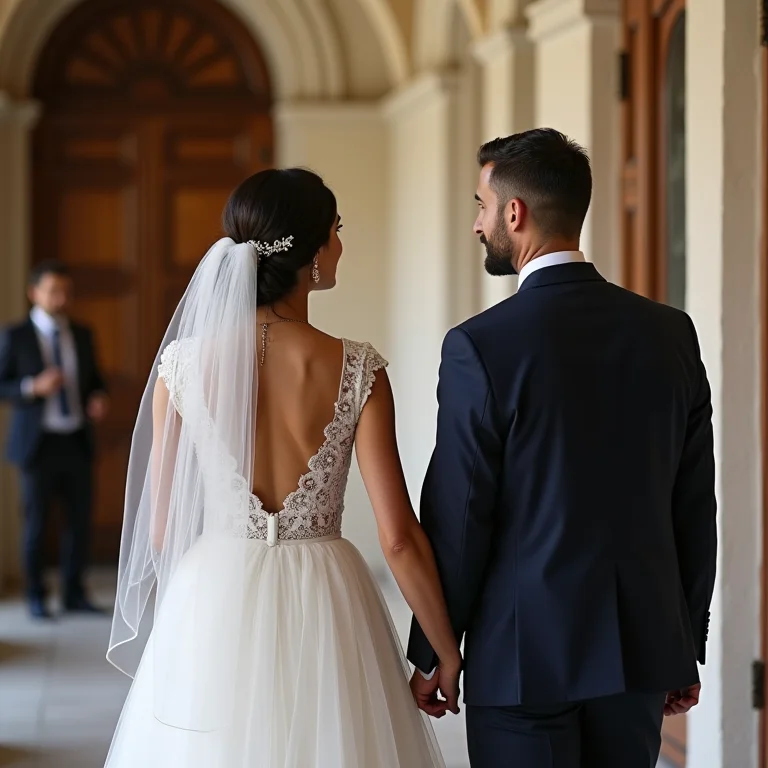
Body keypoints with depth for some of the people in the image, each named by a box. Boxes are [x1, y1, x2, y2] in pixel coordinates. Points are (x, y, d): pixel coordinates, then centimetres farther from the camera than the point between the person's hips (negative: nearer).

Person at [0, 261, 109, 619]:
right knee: (36, 523, 3)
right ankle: (36, 597, 16)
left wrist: (99, 399, -6)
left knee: (81, 520, 5)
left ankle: (74, 593, 19)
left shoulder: (82, 335, 8)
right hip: (38, 442, -4)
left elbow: (94, 380, 17)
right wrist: (34, 387, -22)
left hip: (77, 442, 4)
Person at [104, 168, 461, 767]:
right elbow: (399, 536, -11)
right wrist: (448, 653, 1)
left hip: (211, 609, 1)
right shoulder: (357, 370, -10)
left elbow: (161, 526, 0)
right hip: (323, 612, -1)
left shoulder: (185, 362, -6)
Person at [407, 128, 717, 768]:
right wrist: (687, 650, 15)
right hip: (641, 645, 5)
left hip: (524, 655, -5)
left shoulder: (480, 348, -13)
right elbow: (696, 508, 6)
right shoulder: (671, 334, 2)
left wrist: (430, 655, 2)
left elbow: (457, 519, -10)